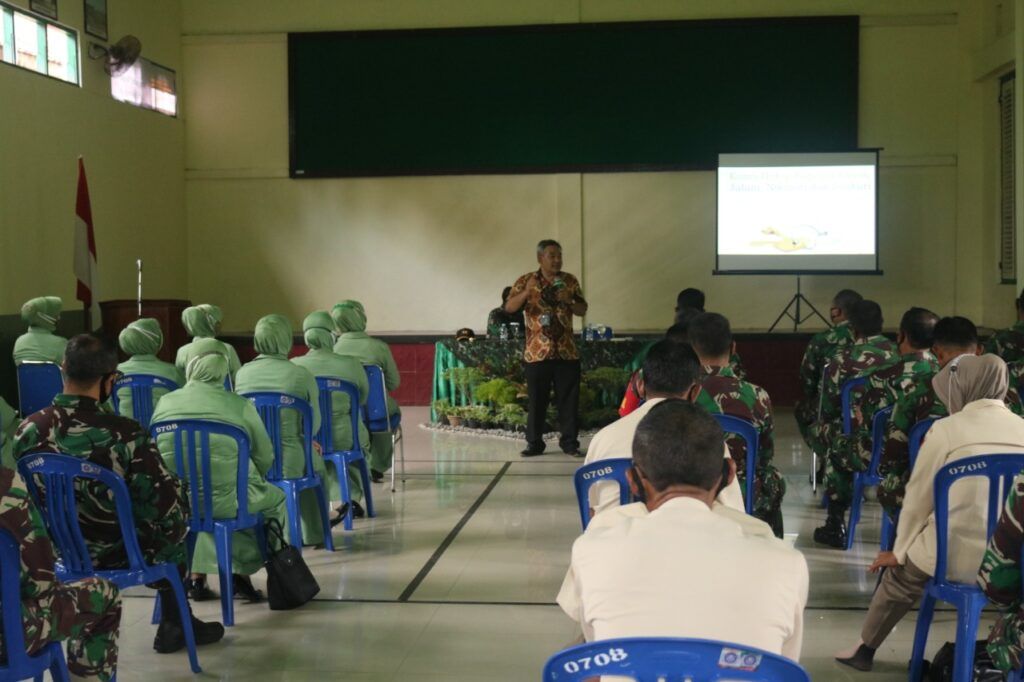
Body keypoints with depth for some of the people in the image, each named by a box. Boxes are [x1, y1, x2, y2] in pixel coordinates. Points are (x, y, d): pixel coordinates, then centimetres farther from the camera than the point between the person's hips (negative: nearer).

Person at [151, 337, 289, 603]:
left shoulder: (165, 403, 3)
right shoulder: (239, 406, -5)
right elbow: (265, 459, 2)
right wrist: (249, 478, 23)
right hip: (225, 501, -4)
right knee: (275, 500, 26)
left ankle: (197, 576, 30)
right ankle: (242, 572, 23)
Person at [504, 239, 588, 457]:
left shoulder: (570, 281, 7)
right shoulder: (526, 281, 0)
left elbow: (583, 310, 9)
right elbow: (509, 307, -9)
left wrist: (568, 301, -11)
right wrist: (527, 292, -25)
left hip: (567, 351, 2)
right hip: (537, 351, -2)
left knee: (569, 399, 3)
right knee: (536, 400, 3)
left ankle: (569, 442, 12)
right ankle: (534, 443, 12)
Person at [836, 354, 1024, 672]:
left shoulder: (947, 429, -8)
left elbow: (919, 498, -1)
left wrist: (899, 552, 13)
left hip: (957, 556, -4)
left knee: (899, 573, 24)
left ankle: (866, 648, 40)